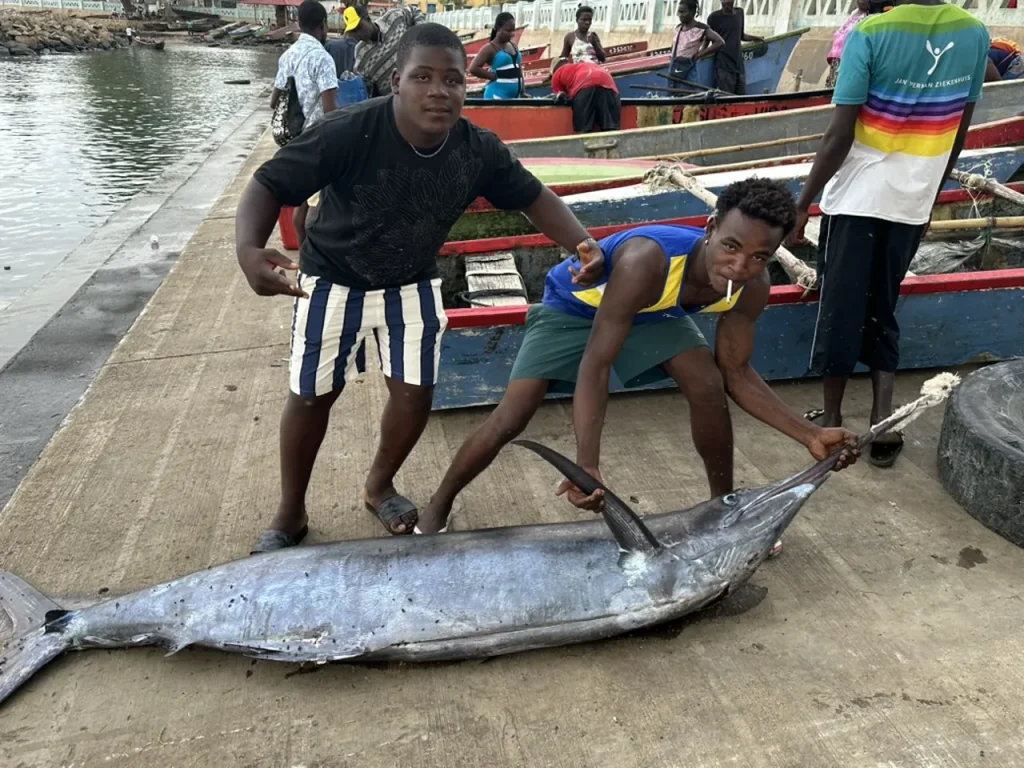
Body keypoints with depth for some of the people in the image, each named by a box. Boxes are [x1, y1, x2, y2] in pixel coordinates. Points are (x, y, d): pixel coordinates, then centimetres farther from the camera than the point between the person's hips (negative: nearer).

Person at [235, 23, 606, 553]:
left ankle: (379, 486, 35)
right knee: (313, 395, 8)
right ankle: (290, 514, 30)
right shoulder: (349, 132, -31)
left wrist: (580, 243, -23)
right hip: (334, 280, -3)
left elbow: (533, 197, -5)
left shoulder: (480, 150, -20)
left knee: (415, 393, 3)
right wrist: (249, 249, -46)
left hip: (413, 284, 3)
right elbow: (269, 185, -26)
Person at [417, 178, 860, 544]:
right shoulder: (647, 261, -43)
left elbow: (737, 376, -12)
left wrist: (809, 435, -22)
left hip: (654, 311, 4)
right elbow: (596, 365, -41)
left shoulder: (753, 287, -24)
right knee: (510, 419, -13)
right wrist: (588, 465, -50)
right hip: (574, 306, -4)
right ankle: (438, 505, 10)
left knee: (709, 388, -17)